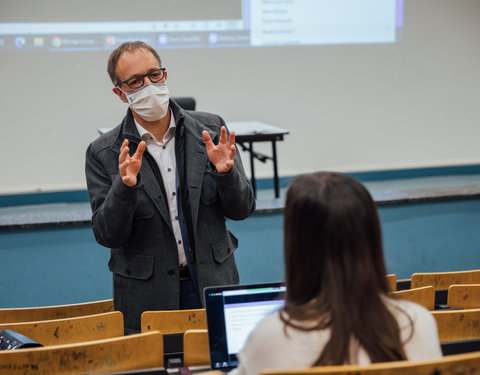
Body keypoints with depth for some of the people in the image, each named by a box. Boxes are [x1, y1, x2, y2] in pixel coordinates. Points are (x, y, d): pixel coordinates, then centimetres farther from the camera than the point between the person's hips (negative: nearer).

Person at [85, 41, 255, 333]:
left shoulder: (210, 129, 1)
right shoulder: (103, 154, -4)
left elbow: (242, 210, 2)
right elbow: (107, 236, -8)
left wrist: (225, 172, -17)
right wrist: (125, 186, -24)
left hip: (214, 287, 2)